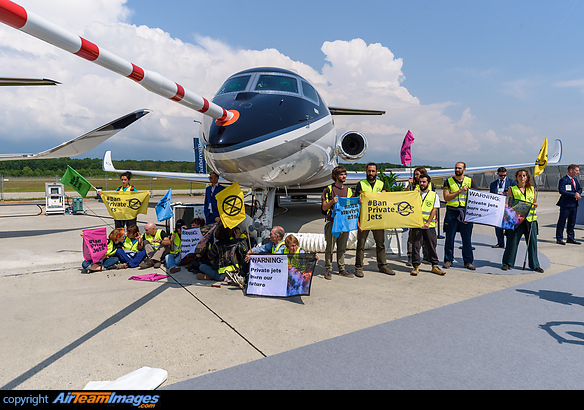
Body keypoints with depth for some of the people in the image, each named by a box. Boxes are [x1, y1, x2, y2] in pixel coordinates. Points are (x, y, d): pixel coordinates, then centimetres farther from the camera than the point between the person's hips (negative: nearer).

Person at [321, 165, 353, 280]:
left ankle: (341, 269, 19)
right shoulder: (329, 189, 0)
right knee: (330, 247, -2)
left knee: (342, 248, 10)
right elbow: (324, 208, -1)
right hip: (332, 222, -4)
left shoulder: (348, 190, 15)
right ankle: (328, 270, 8)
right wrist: (332, 202, -19)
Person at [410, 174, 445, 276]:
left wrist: (428, 223, -12)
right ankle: (415, 266, 8)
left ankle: (435, 266, 18)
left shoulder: (434, 195, 8)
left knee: (432, 246, 6)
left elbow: (434, 210, 1)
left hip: (430, 226, 0)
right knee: (415, 246, -1)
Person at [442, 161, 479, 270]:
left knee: (467, 238, 3)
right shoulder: (448, 181, 6)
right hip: (452, 212, -1)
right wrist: (460, 191, -12)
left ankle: (468, 261, 12)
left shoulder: (470, 181, 10)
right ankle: (448, 260, 13)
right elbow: (446, 197, -4)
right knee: (449, 237, 2)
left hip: (466, 212, 1)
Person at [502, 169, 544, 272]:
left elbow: (535, 203, 21)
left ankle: (534, 265, 16)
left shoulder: (532, 189, 13)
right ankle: (507, 263, 12)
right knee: (512, 241, -1)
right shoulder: (512, 189, 3)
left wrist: (535, 204, -3)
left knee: (533, 242, 4)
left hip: (530, 219, 3)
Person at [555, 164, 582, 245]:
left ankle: (571, 238, 21)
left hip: (574, 204, 8)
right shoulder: (563, 180, -11)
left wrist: (578, 193, -4)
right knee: (562, 221, -2)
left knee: (572, 222, 12)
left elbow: (579, 189, 19)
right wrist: (574, 195, -21)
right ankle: (559, 238, 5)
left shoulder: (575, 180, 16)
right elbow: (562, 191, -20)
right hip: (566, 204, -8)